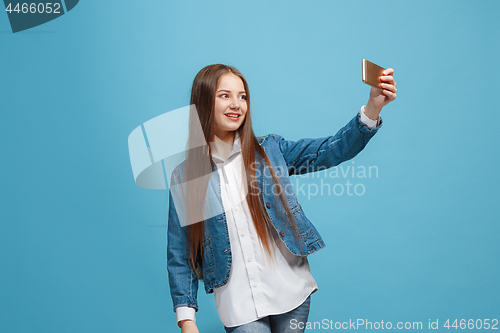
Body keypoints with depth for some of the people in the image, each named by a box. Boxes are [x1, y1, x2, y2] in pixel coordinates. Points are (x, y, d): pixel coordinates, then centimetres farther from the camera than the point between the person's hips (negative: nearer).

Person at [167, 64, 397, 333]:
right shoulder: (184, 177, -2)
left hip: (291, 292, 2)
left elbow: (331, 150, -10)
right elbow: (179, 254, 0)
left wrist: (372, 109, -25)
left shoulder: (270, 150, 1)